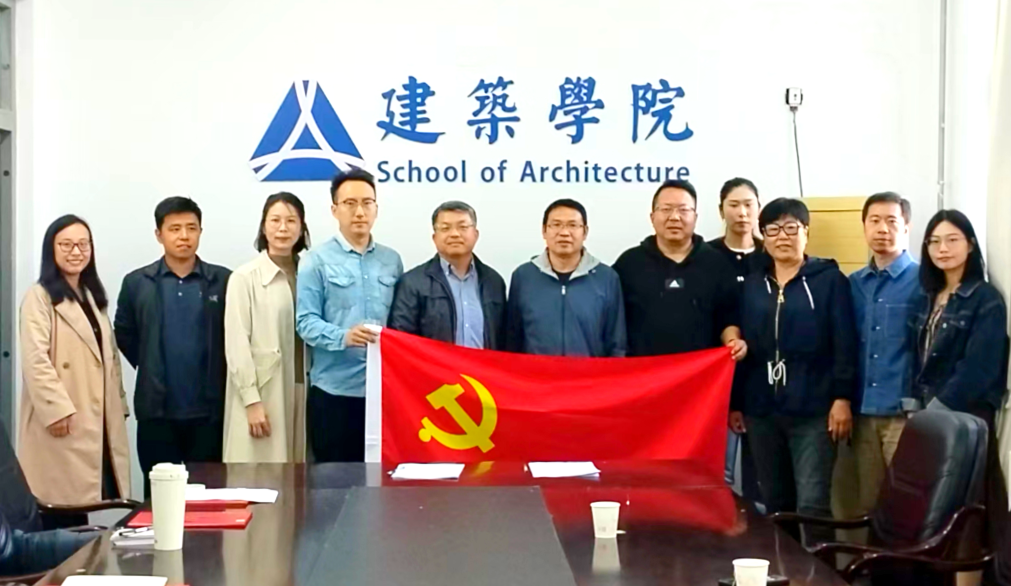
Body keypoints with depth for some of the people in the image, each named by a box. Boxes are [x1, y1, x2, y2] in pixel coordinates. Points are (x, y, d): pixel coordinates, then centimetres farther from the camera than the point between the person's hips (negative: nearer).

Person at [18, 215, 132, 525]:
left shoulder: (94, 296, 20)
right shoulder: (39, 297, -4)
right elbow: (35, 360, -14)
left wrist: (119, 404, 15)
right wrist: (56, 409, -21)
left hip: (99, 419, 7)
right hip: (63, 420, -7)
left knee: (86, 504, 3)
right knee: (65, 505, -8)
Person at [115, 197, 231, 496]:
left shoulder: (224, 281, 0)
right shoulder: (136, 283, 3)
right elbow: (124, 335, 12)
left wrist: (216, 373, 2)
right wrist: (151, 370, 9)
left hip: (209, 410, -1)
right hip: (156, 410, 1)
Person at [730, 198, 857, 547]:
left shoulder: (829, 279, -1)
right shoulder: (751, 285, 12)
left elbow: (845, 344, -5)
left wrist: (842, 397, -12)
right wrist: (735, 402, 11)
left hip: (813, 410, -4)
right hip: (762, 411, 5)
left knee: (812, 504, -8)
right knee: (775, 505, 12)